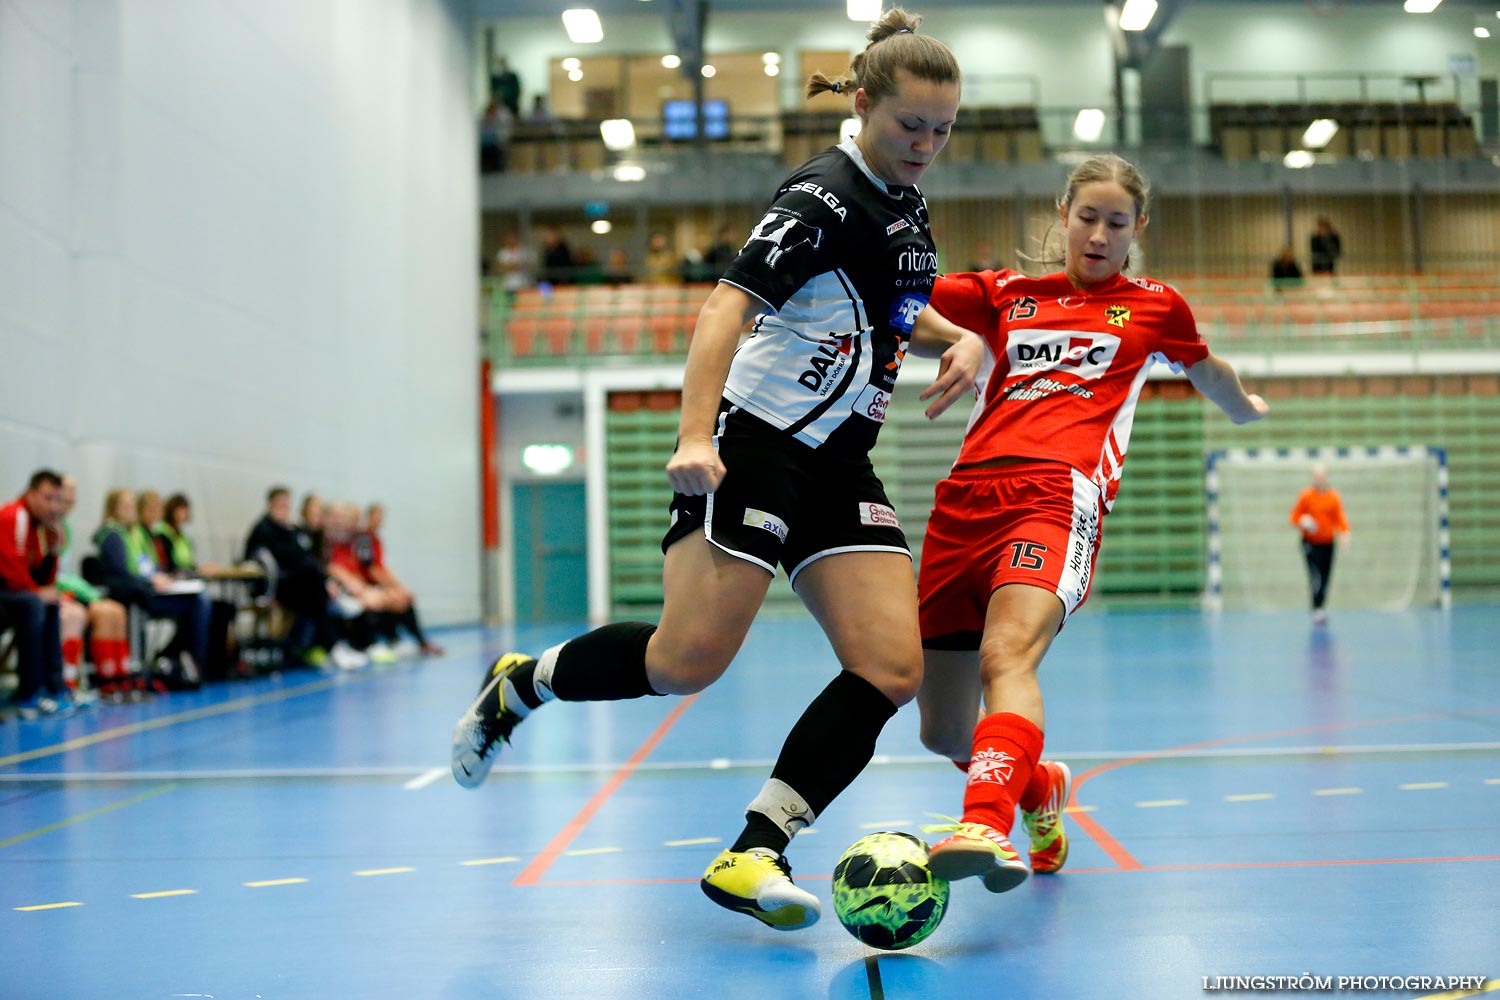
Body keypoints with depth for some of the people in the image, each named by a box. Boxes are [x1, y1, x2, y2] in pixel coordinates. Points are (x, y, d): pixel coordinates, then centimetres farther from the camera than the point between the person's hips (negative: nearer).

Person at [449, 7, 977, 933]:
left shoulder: (907, 205, 15)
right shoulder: (826, 195, -11)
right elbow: (730, 303, -21)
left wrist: (961, 338, 12)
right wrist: (695, 435, -33)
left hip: (838, 460, 8)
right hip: (753, 442, -8)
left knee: (891, 667, -8)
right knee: (689, 660, -16)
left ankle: (753, 853, -6)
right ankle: (516, 686, 12)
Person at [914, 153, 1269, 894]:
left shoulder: (1155, 307, 22)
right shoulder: (1006, 295, 24)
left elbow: (1211, 376, 41)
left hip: (1060, 493, -3)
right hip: (965, 500, 3)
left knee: (1006, 654, -34)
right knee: (942, 732, 4)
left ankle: (986, 826, -53)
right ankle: (1039, 785, 35)